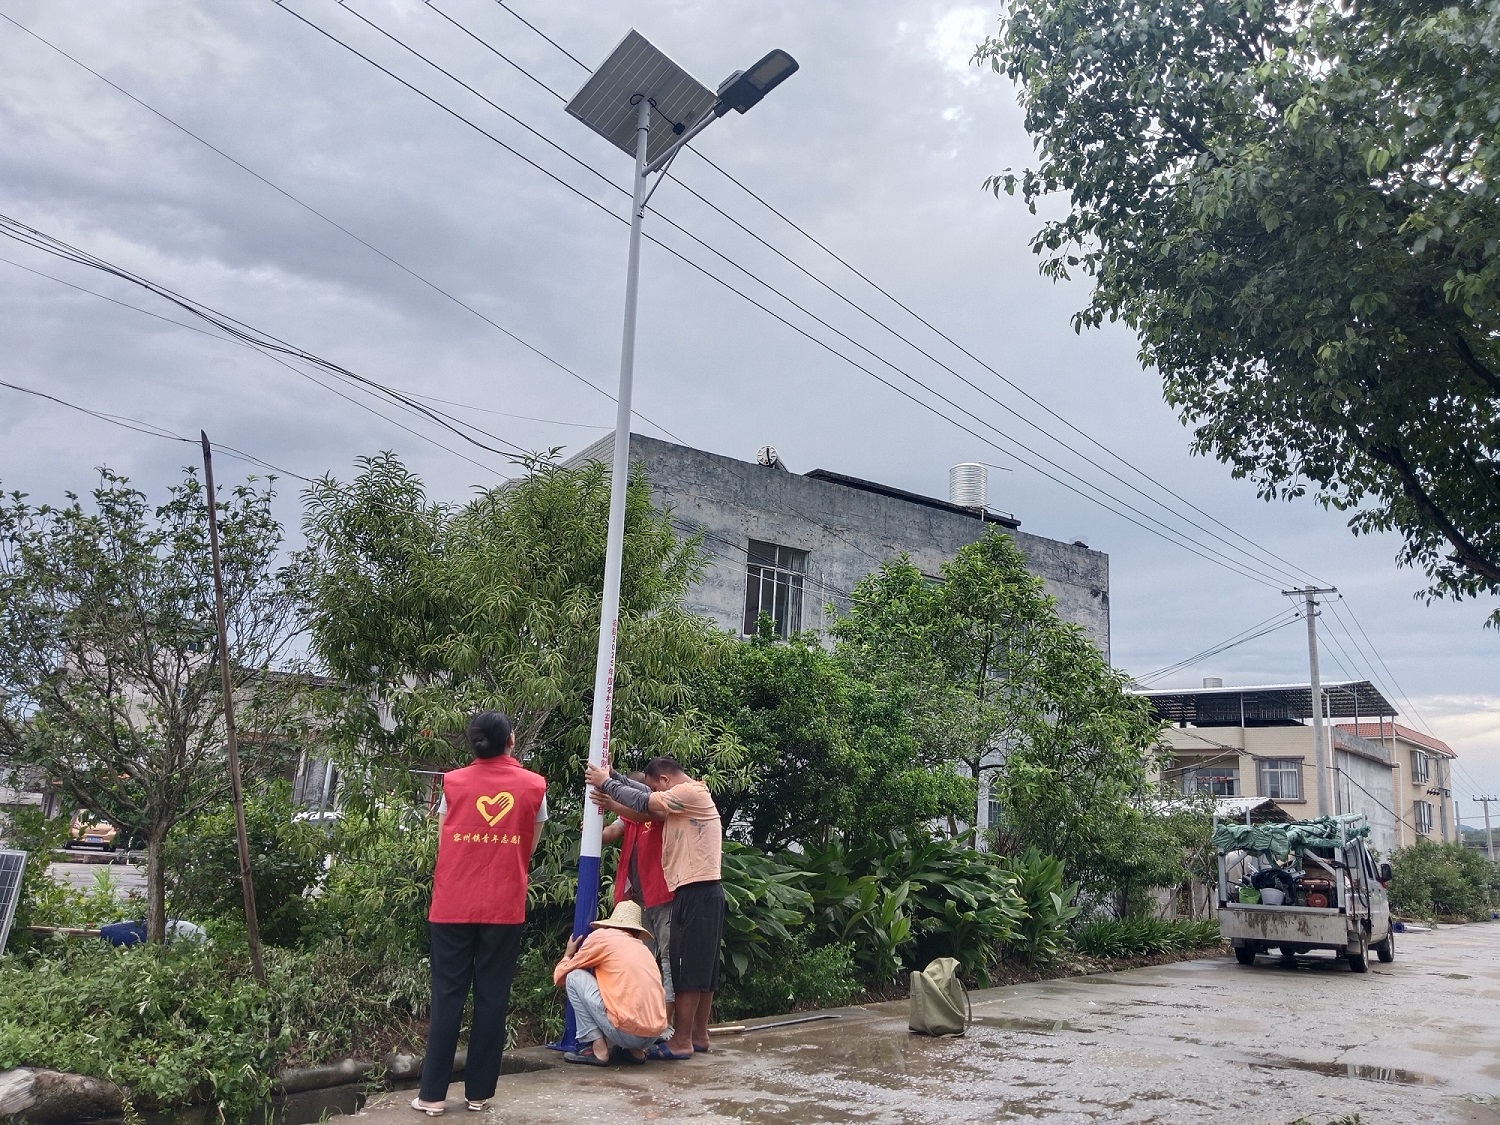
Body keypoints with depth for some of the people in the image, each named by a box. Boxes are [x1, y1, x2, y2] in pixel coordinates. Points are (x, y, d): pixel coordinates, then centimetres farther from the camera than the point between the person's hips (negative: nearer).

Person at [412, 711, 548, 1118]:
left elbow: (443, 842, 11)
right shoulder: (533, 785, 0)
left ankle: (432, 1094, 10)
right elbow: (529, 848, 10)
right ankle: (479, 1091, 14)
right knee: (492, 999, 8)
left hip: (453, 906, 1)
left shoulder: (453, 783, 1)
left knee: (447, 997, 8)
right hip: (504, 908, 0)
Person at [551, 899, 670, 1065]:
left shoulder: (602, 936, 6)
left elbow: (560, 978, 15)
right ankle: (635, 1050, 14)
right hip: (653, 1036, 7)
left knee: (574, 977, 8)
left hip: (627, 1031, -7)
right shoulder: (643, 948, 22)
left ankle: (598, 1049, 3)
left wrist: (568, 954, 35)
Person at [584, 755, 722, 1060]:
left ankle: (681, 1041, -3)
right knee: (701, 967, 12)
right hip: (701, 892, 10)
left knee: (688, 967, -7)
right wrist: (612, 776, 10)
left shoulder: (690, 792, -12)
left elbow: (642, 802, -12)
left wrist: (606, 783, -2)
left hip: (696, 892, -10)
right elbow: (645, 794, 17)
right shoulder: (687, 797, 20)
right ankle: (698, 1034, 18)